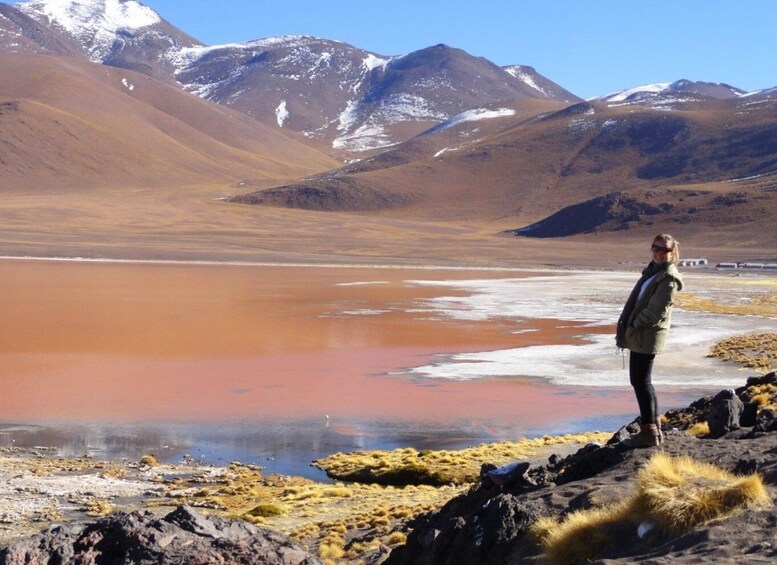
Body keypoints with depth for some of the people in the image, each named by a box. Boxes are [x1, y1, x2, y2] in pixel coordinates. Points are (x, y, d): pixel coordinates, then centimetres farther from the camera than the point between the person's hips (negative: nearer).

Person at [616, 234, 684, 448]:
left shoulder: (669, 278, -12)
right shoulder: (652, 271, 17)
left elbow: (657, 311, -18)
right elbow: (635, 300, 18)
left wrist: (633, 325, -12)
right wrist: (625, 325, 8)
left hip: (648, 336, -9)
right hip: (638, 334, 9)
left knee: (641, 382, -7)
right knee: (639, 381, 14)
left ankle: (649, 432, -1)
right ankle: (653, 427, 22)